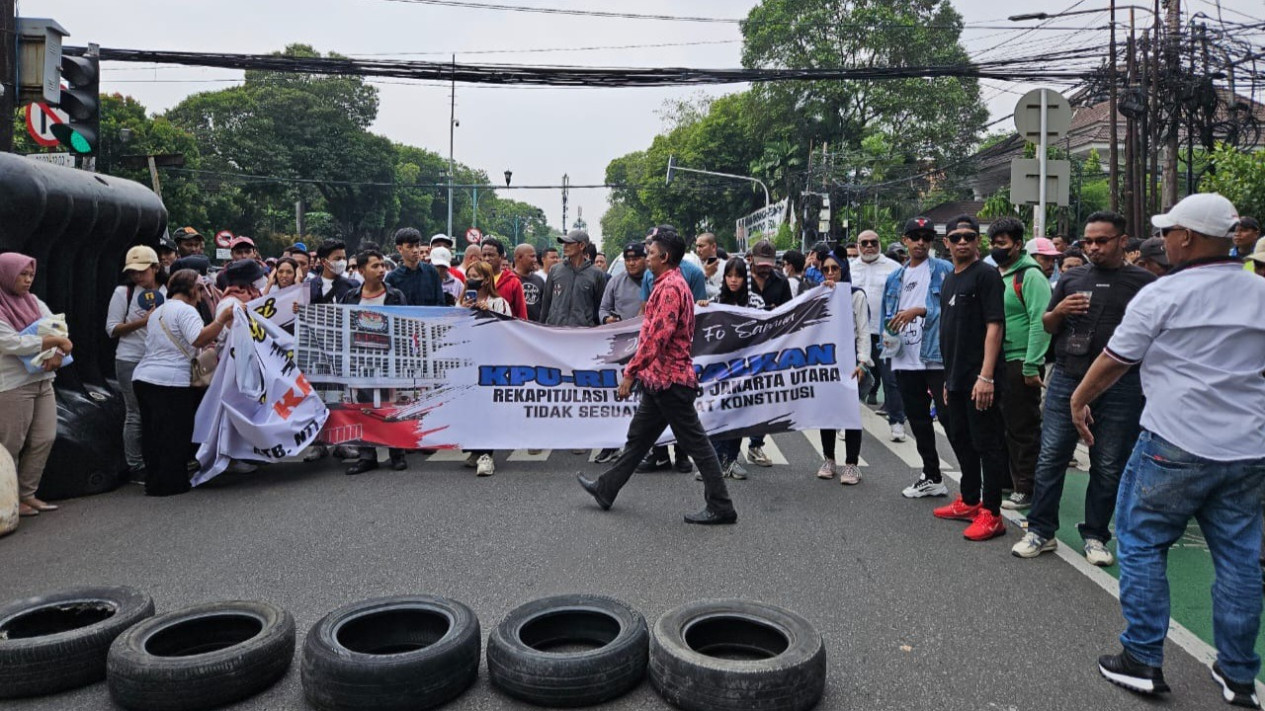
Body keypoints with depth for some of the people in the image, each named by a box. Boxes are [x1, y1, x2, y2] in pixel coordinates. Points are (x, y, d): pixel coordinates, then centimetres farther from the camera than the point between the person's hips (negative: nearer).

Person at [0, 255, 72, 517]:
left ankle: (27, 494, 19)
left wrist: (57, 355, -12)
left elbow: (58, 330, 8)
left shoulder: (33, 301, 11)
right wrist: (55, 341, -16)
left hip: (42, 381, 7)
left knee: (45, 439, 7)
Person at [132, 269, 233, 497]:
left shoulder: (158, 311, 23)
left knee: (152, 433, 13)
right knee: (175, 434, -2)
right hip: (170, 381, -9)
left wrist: (204, 346, 28)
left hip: (143, 376, 9)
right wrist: (222, 319, -22)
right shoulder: (185, 310, -7)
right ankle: (169, 484, 2)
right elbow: (199, 338, -22)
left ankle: (154, 482, 20)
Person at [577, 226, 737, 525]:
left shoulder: (670, 287, -17)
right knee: (637, 436, 17)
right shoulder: (673, 284, 16)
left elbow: (657, 335, -24)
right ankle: (606, 489, 28)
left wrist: (631, 372, -20)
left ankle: (721, 507, 4)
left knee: (695, 443, -4)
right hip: (660, 379, 11)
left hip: (669, 380, -11)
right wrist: (640, 370, 23)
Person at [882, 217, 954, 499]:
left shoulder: (944, 270, -3)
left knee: (949, 417, -8)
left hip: (937, 356, -6)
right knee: (917, 420, 13)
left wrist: (920, 310, -18)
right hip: (906, 359, 7)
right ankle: (932, 477, 26)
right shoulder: (895, 277, 15)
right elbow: (888, 315, 21)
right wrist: (888, 337, 5)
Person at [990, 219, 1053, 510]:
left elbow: (1040, 322, -20)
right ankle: (1007, 481, 28)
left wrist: (1031, 366, -22)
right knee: (1001, 425, 15)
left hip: (1020, 364, -8)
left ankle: (1026, 490, 9)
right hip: (997, 363, 9)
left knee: (1023, 428, -1)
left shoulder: (1030, 275, -12)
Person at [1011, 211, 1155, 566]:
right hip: (1066, 379, 2)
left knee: (1108, 466, 7)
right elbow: (1046, 325, 17)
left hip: (1120, 386, -2)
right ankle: (1041, 530, 14)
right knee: (1050, 457, 3)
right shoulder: (1071, 278, 12)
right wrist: (1059, 311, -4)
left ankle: (1095, 536, 21)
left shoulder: (1143, 281, 2)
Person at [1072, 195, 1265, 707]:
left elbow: (1114, 361, -2)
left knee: (1142, 546, 7)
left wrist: (1079, 399, 13)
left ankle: (1143, 661, 11)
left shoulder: (1163, 295, -9)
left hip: (1176, 447, -6)